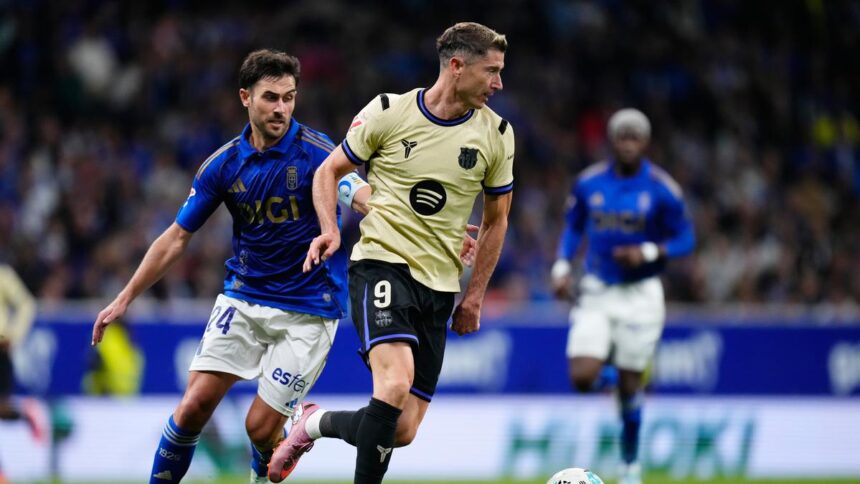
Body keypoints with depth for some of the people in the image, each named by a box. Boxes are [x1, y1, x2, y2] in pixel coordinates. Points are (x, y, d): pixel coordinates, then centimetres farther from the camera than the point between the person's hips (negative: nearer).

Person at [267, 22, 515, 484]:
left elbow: (496, 219, 16)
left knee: (402, 431, -1)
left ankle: (315, 422, 28)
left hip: (440, 288, 4)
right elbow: (329, 170, 8)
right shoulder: (388, 112, -4)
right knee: (396, 384, -30)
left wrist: (474, 297, 12)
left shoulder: (496, 134, 4)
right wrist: (330, 230, -10)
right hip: (382, 264, -4)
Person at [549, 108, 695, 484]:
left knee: (629, 387, 2)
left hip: (639, 294, -2)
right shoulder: (588, 183, 0)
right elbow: (573, 227, 14)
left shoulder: (662, 189, -7)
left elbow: (684, 239, -3)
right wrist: (562, 266, -1)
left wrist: (648, 253, -20)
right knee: (581, 377, -14)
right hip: (596, 290, 2)